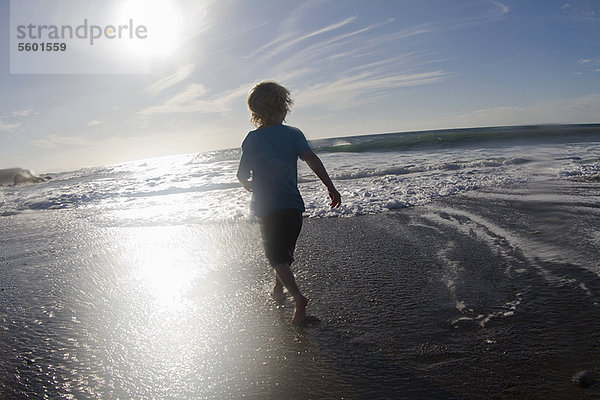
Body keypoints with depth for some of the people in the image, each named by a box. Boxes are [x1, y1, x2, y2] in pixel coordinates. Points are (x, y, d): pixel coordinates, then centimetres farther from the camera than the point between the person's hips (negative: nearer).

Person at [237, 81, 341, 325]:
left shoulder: (252, 139, -2)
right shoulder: (293, 134, -2)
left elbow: (242, 175, 3)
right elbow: (311, 160, -15)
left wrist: (250, 186, 25)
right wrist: (331, 188, -16)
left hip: (267, 208, -2)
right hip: (293, 205, 2)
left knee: (276, 256, 4)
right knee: (286, 251, 22)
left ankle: (298, 298, -13)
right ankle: (278, 289, 40)